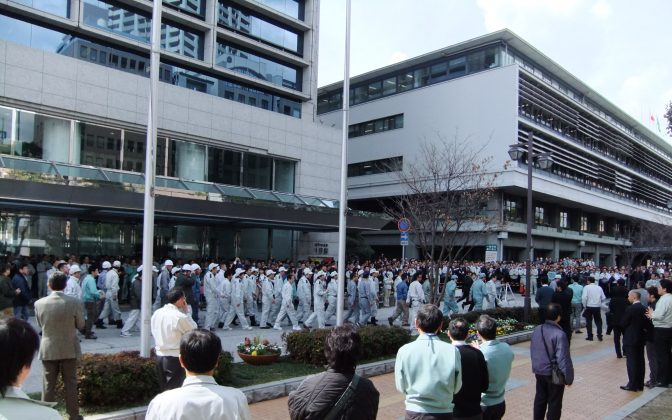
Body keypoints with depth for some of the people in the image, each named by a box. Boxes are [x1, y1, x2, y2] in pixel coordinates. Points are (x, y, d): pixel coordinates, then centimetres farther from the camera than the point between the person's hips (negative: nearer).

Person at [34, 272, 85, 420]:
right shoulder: (74, 302, -15)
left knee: (48, 385, 11)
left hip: (48, 350, 1)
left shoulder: (39, 303, -9)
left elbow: (40, 324, 5)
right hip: (69, 349, -1)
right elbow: (80, 325, -4)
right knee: (70, 384, 10)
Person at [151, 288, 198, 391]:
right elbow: (194, 330, -7)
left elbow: (154, 332, 10)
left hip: (159, 355, 7)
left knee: (164, 389, 19)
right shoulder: (180, 317, -20)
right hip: (175, 358, -7)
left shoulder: (156, 313, 1)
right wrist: (186, 312, -4)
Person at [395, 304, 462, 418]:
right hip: (443, 413, 1)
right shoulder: (452, 351, -11)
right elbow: (456, 387, 0)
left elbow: (401, 387, -1)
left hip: (414, 412, 0)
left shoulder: (404, 351, -11)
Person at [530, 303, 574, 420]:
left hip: (539, 372, 6)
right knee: (554, 404, 10)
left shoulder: (537, 329, -3)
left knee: (540, 399, 19)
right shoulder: (559, 334, -24)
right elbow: (563, 359, -21)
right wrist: (569, 377, -9)